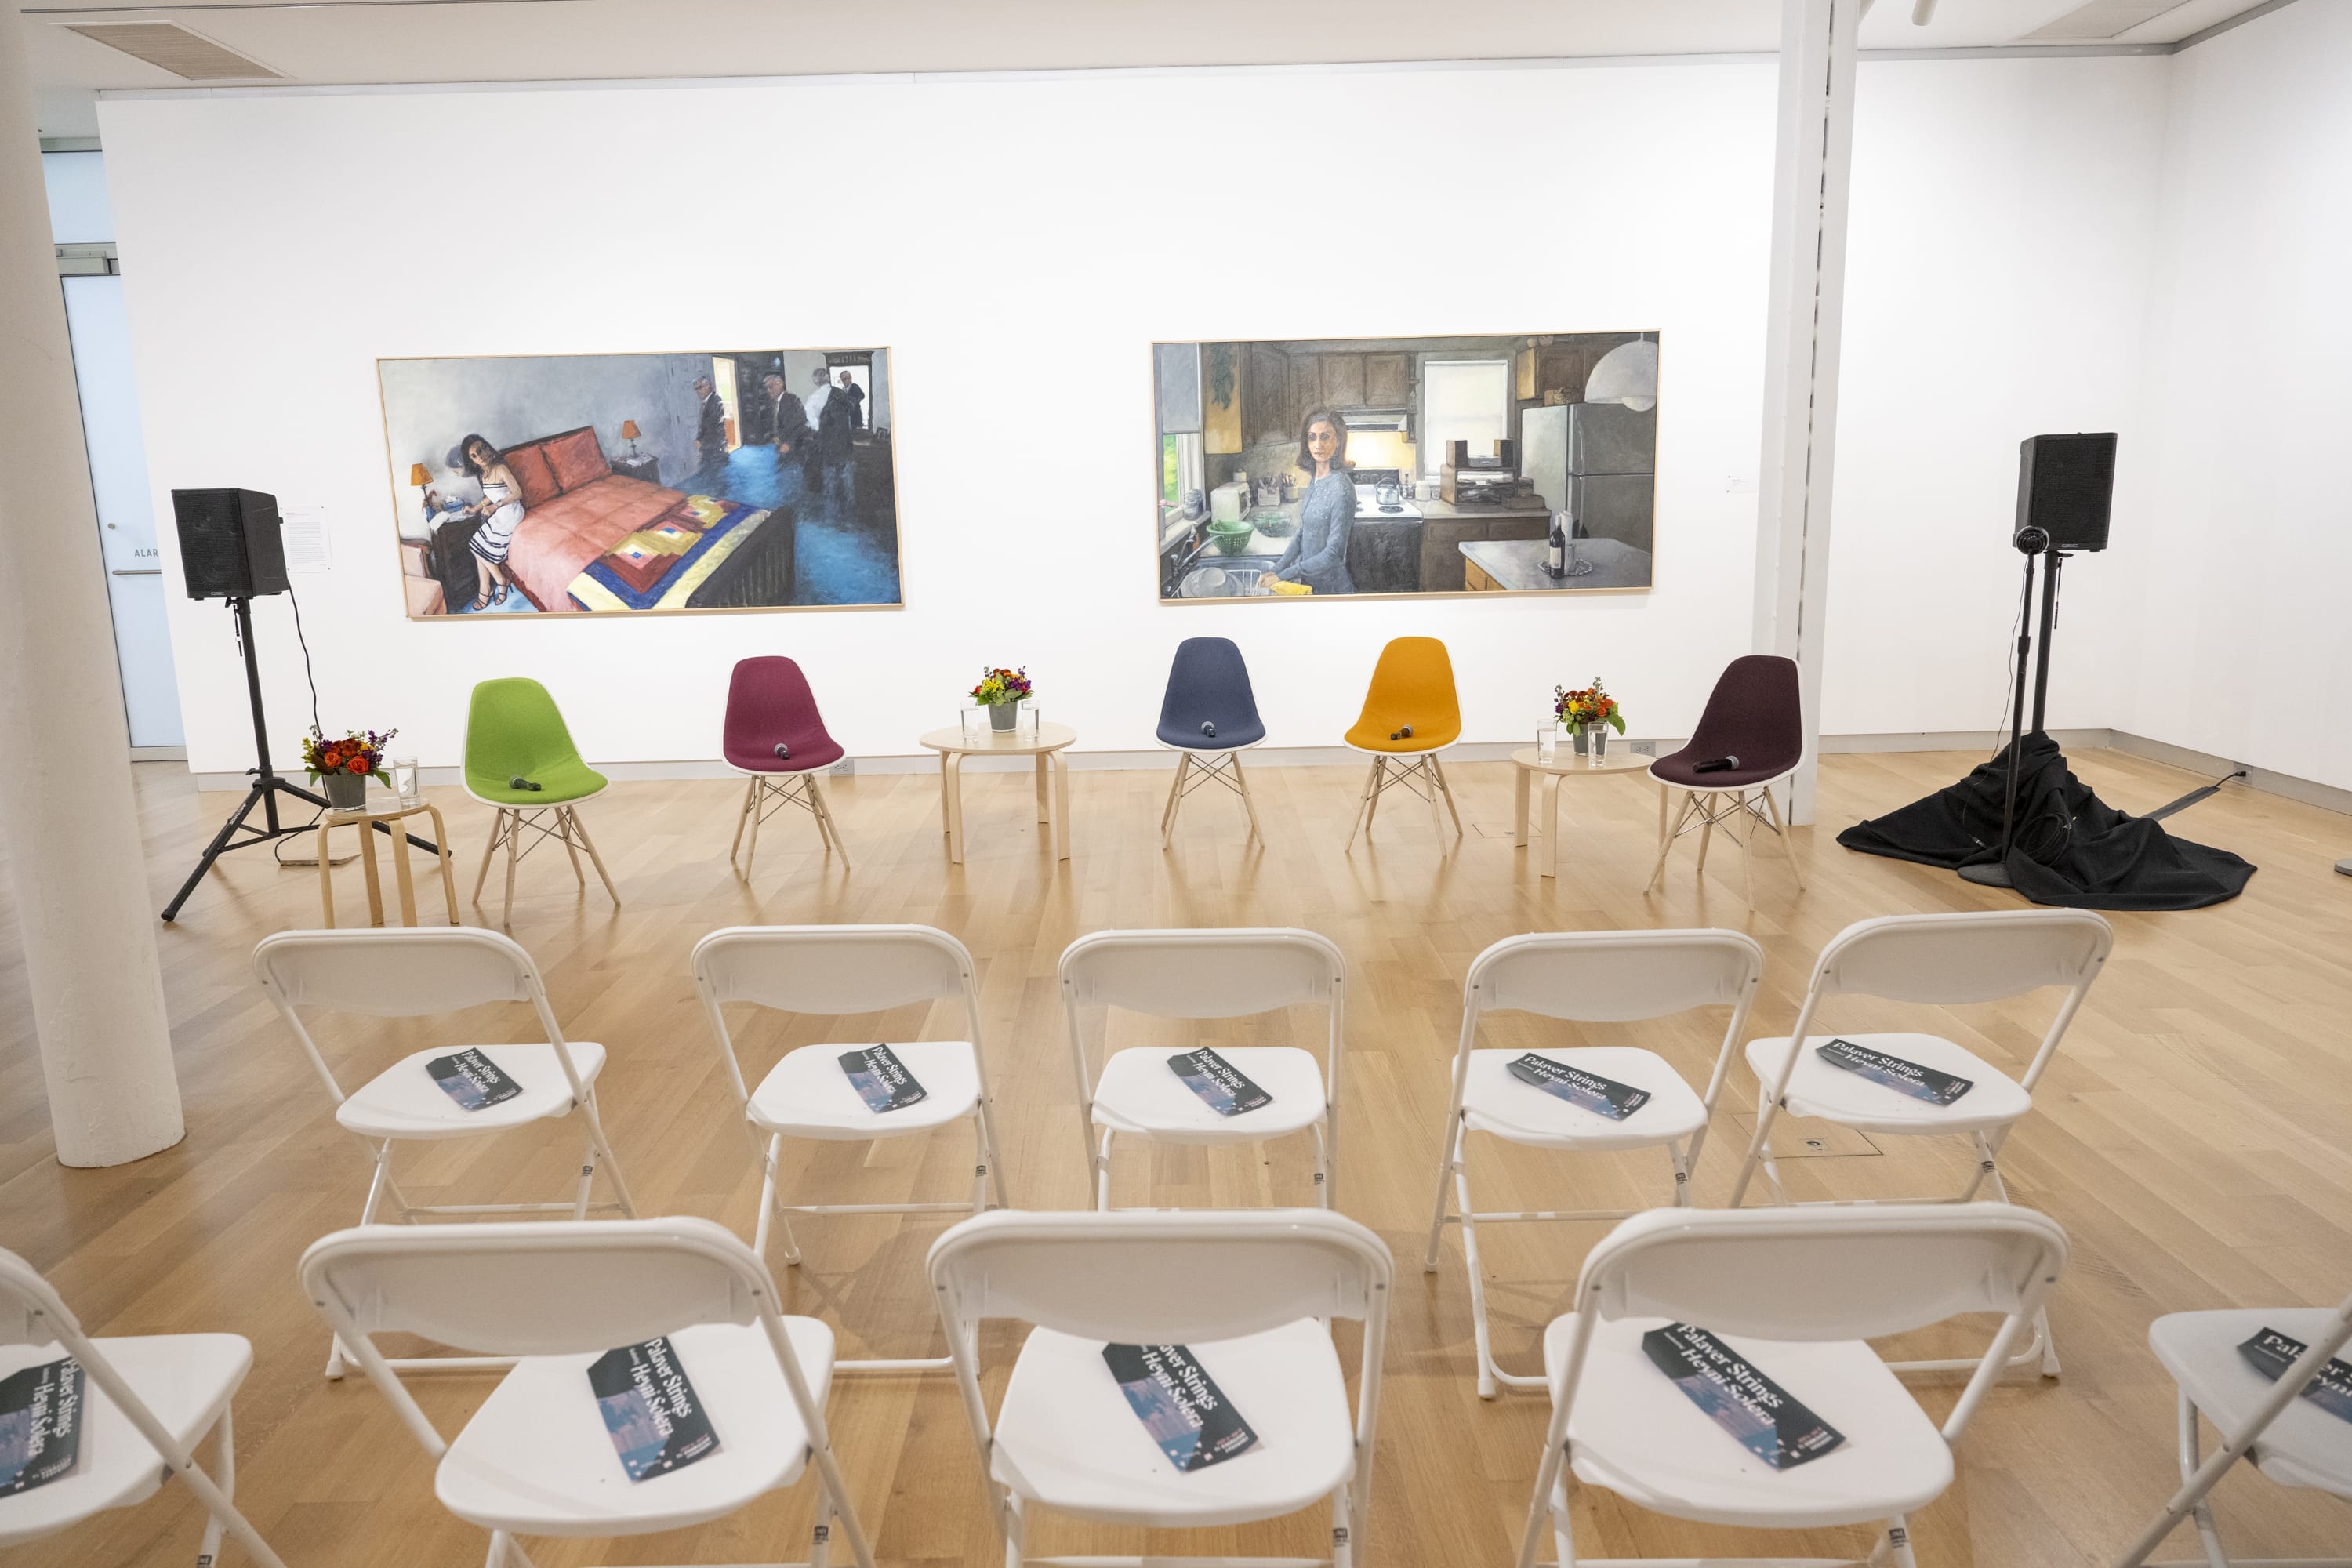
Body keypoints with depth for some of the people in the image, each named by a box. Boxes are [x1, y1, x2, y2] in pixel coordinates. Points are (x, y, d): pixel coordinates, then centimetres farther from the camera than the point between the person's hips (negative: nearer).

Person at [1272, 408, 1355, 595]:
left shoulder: (1342, 488, -21)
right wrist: (1276, 570, -1)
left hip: (1330, 587, -7)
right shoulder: (1314, 481, 4)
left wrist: (1284, 576, -21)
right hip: (1308, 583, 7)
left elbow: (1334, 553, -23)